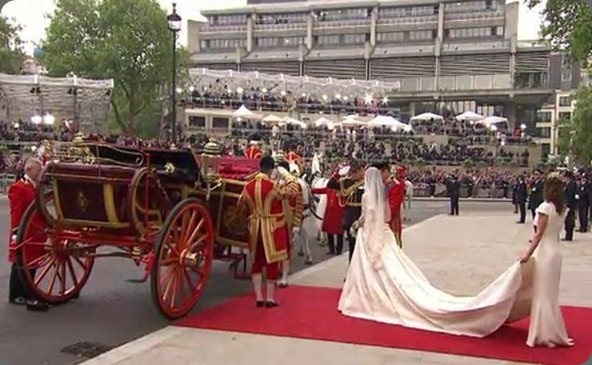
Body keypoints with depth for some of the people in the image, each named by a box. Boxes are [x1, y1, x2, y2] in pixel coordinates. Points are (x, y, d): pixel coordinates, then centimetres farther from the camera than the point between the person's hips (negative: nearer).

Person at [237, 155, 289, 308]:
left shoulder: (248, 186, 0)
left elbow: (241, 207, 6)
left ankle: (258, 297, 13)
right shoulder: (274, 186, -15)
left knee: (257, 261, 14)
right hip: (273, 228, -4)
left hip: (255, 228, 4)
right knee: (272, 261, 5)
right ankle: (270, 297, 8)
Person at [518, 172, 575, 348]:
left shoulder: (545, 207, -17)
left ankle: (546, 334, 7)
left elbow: (539, 235, -17)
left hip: (545, 252, -8)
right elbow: (554, 232, 7)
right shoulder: (562, 208, 5)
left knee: (543, 293, 2)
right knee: (551, 293, 17)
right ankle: (552, 332, 27)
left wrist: (528, 253, -12)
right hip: (556, 250, 8)